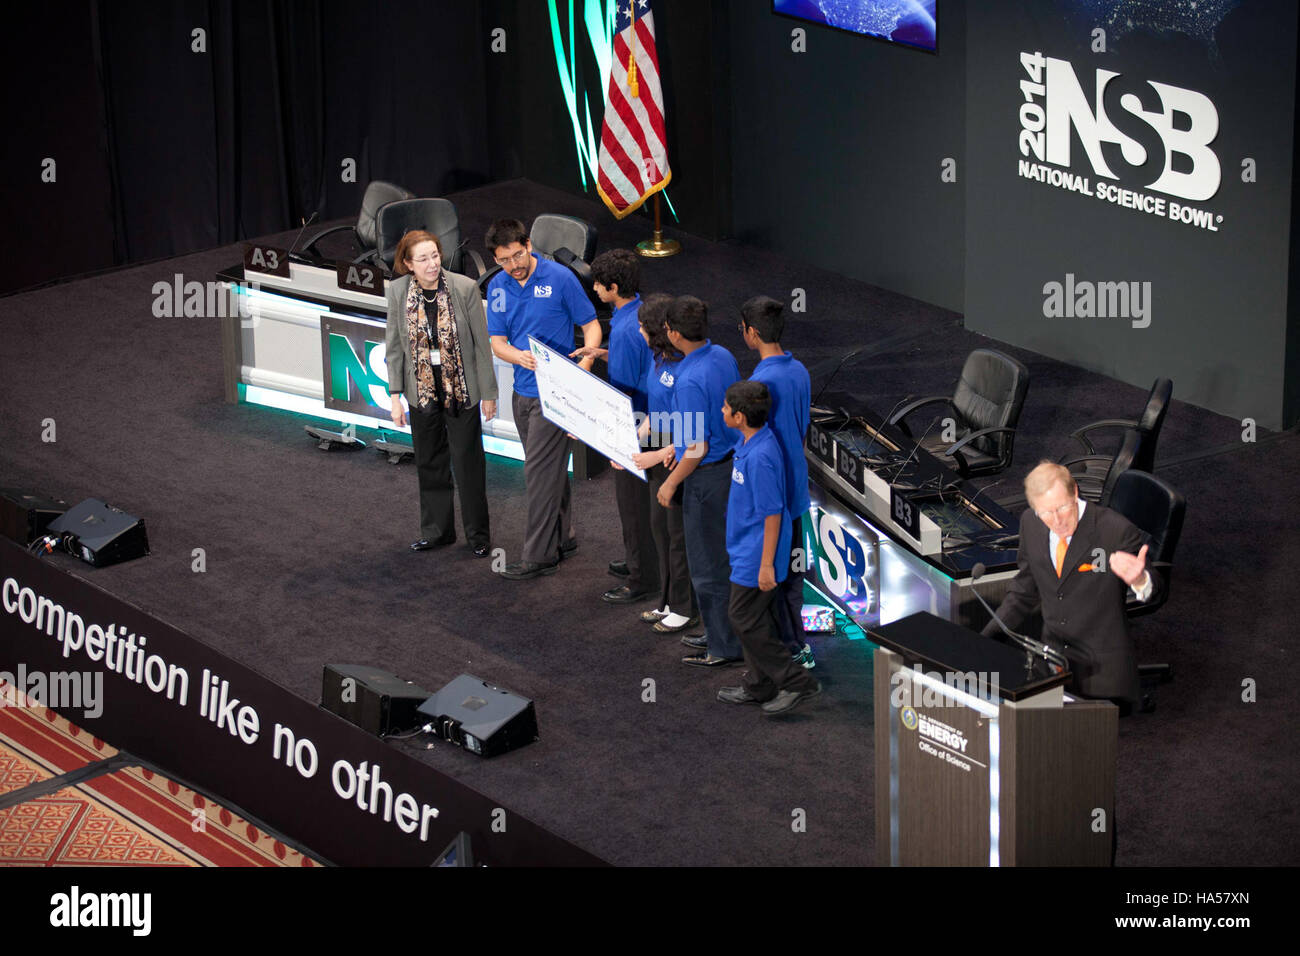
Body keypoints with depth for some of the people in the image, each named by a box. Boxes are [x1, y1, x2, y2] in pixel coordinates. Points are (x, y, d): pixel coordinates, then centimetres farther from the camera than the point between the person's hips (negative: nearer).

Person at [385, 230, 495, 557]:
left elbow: (481, 342, -7)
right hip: (422, 391, 3)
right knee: (429, 463, 13)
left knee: (468, 462, 3)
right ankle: (437, 530, 28)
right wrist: (395, 396, -1)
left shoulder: (464, 287, -13)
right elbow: (394, 346, 1)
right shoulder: (398, 291, -6)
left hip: (461, 389, -3)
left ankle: (478, 534, 15)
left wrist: (488, 392, -4)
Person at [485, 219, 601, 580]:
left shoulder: (559, 278, -12)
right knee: (550, 467, 17)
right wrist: (520, 357, -19)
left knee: (540, 469, -7)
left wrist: (584, 364, -23)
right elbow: (497, 342, 4)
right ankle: (563, 538, 29)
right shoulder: (498, 287, 4)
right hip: (522, 391, 6)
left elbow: (591, 326, -6)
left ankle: (539, 555, -3)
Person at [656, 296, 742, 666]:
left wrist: (671, 483, -10)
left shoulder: (690, 381, -28)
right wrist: (681, 447, 20)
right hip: (731, 464, 9)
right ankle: (723, 631, 31)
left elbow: (698, 447, -25)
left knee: (708, 563, 4)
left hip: (707, 476, -9)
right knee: (725, 553, 19)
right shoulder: (722, 356, -1)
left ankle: (723, 647, 13)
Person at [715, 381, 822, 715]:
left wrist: (767, 564, -21)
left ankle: (796, 681, 5)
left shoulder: (760, 456, -27)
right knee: (756, 618, 18)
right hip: (748, 549, 10)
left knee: (745, 618, -2)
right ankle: (758, 686, 29)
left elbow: (772, 512, -24)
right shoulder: (752, 442, 3)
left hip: (757, 554, -10)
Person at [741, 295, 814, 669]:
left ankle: (792, 650, 10)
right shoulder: (799, 372, 1)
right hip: (794, 489, 8)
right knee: (791, 564, 18)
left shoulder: (761, 383, -25)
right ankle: (797, 641, 29)